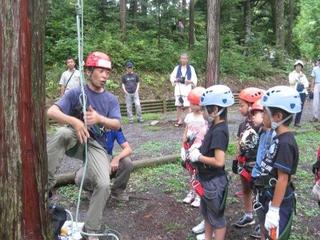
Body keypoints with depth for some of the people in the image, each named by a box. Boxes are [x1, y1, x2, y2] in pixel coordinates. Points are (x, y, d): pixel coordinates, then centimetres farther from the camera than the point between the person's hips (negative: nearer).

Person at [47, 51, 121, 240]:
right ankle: (45, 183, -24)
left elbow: (117, 124, -13)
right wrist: (75, 121, -36)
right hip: (76, 140, -1)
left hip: (96, 146, 1)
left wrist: (99, 119, -35)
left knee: (104, 185, -21)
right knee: (64, 132, -37)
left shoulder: (111, 100, 3)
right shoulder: (76, 93, -4)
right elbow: (52, 112, -18)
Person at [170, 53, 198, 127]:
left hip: (187, 88, -1)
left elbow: (194, 79, 7)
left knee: (187, 105, -10)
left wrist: (190, 81, -13)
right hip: (178, 88, 2)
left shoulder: (191, 68, 8)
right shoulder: (177, 68, 12)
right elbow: (172, 77, 12)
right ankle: (179, 120, 7)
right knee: (178, 105, -1)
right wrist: (175, 80, -9)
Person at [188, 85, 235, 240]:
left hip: (214, 182, -10)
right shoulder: (215, 126, 3)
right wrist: (197, 151, -3)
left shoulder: (219, 131, -26)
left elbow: (219, 162, -30)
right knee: (206, 212, 26)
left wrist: (199, 157, -20)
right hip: (207, 179, 10)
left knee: (216, 217, 9)